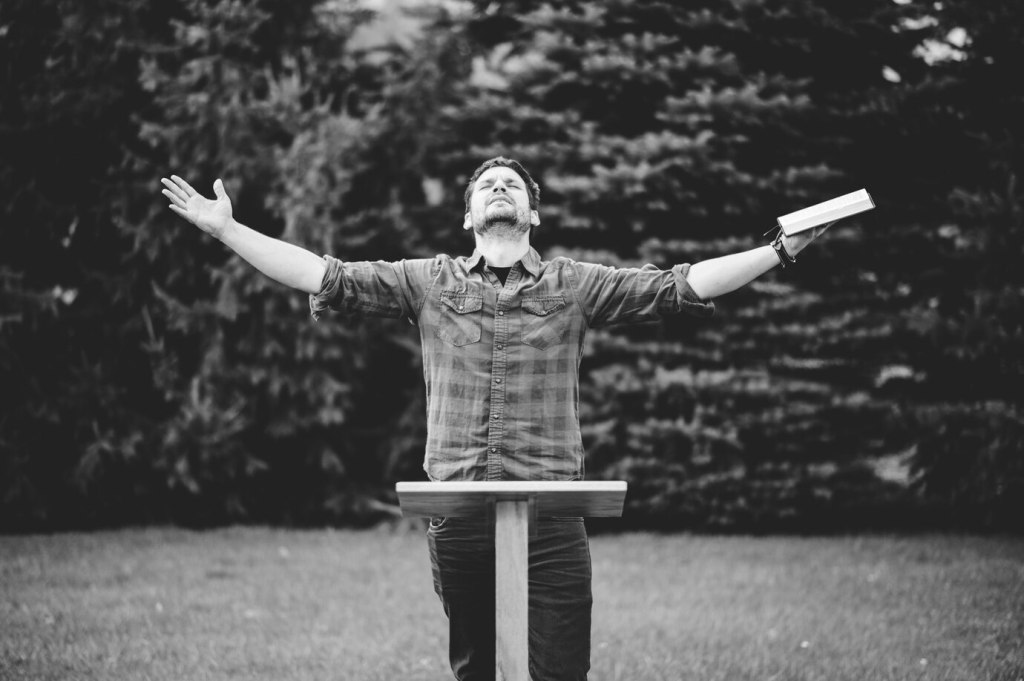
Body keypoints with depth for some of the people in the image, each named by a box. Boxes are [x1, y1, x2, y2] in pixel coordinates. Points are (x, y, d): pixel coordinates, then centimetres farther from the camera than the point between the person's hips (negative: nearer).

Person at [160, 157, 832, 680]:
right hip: (458, 517, 1)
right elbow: (325, 277, 8)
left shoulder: (575, 285, 9)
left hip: (551, 516, -1)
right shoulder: (431, 282, 11)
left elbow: (682, 285, 4)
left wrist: (782, 249, -4)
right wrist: (226, 230, 4)